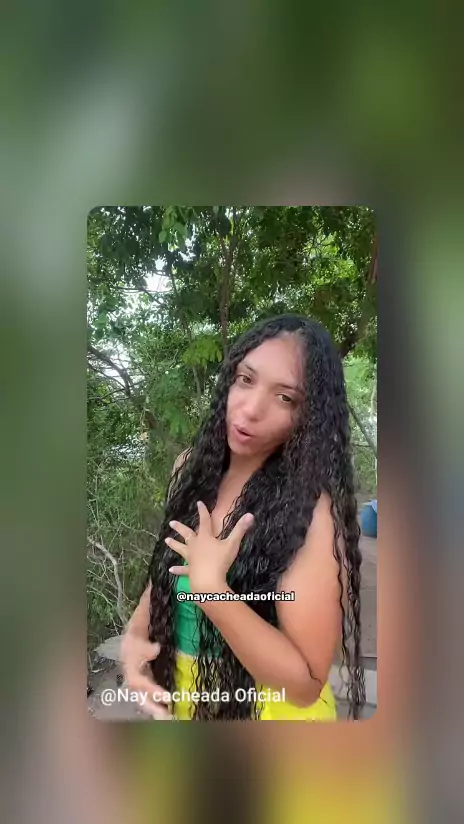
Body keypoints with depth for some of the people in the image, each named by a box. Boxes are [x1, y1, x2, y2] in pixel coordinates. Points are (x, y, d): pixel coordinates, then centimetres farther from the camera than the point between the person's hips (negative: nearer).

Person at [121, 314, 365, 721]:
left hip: (266, 707, -5)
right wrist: (136, 635, -12)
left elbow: (306, 681, -25)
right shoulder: (191, 466, -8)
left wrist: (211, 586, -32)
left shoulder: (314, 509, -26)